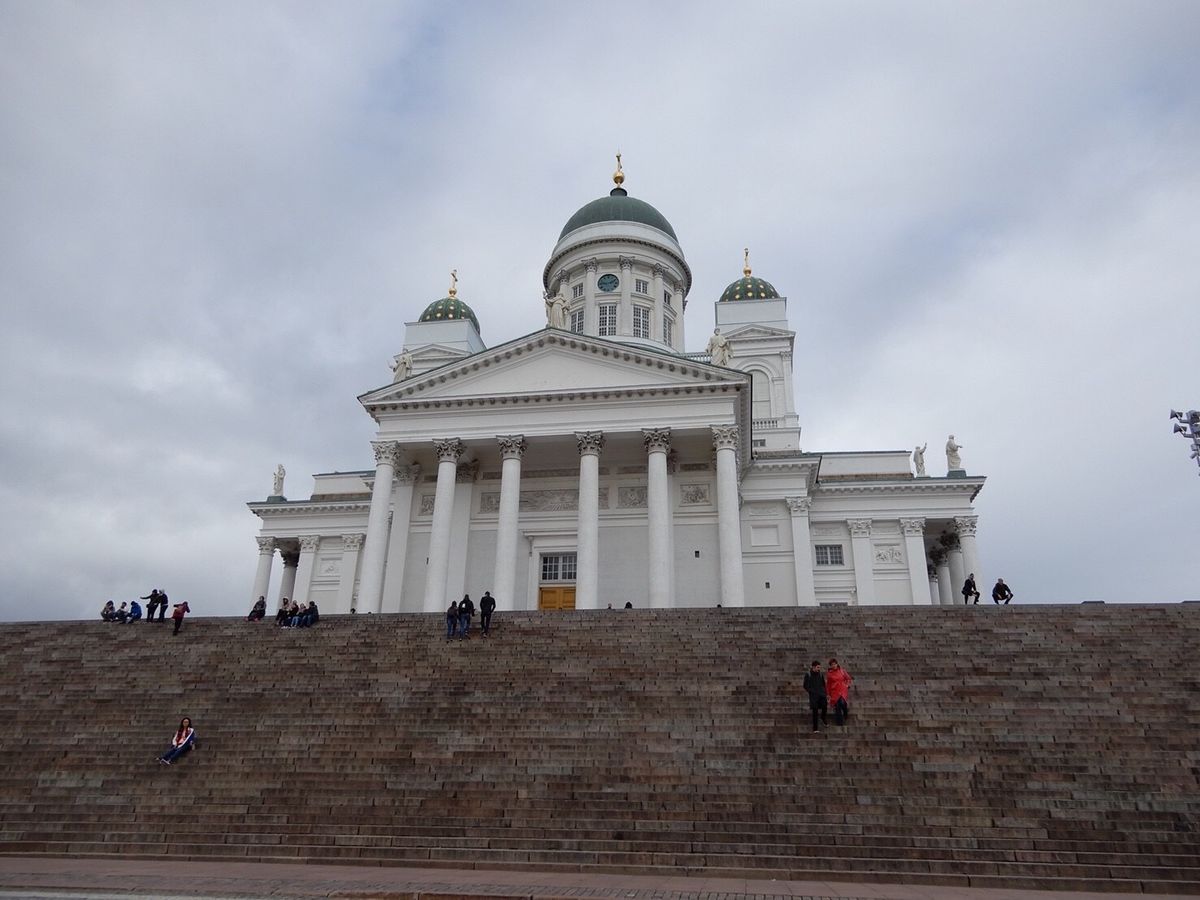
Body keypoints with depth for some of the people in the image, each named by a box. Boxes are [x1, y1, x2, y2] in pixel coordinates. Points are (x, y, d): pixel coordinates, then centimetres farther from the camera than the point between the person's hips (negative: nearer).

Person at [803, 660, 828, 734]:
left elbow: (823, 684, 15)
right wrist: (812, 692, -8)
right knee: (815, 712, -2)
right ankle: (815, 728, 8)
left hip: (822, 695, 3)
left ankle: (823, 718, 24)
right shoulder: (808, 675, -4)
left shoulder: (821, 674, 6)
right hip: (813, 696, -3)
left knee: (825, 708, -11)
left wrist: (825, 693, 7)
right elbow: (805, 686, 1)